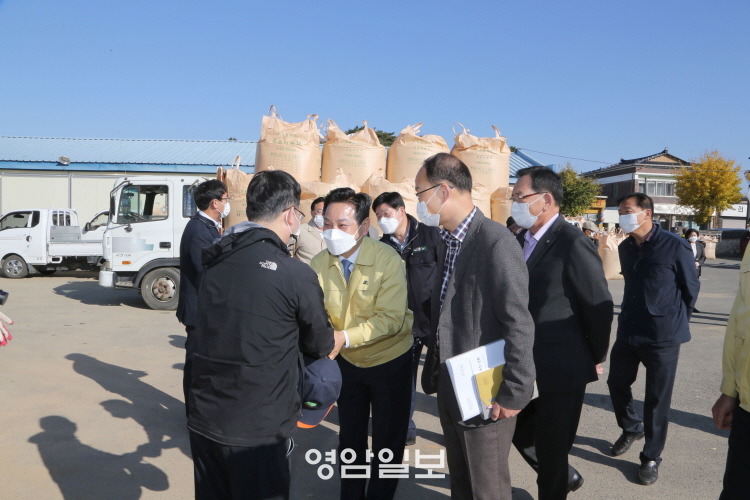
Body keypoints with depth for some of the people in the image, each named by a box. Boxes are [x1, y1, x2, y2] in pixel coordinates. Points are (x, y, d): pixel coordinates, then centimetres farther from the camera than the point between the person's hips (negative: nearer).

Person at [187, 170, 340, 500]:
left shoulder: (214, 261, 0)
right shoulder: (297, 275, -17)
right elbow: (323, 348, -2)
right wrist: (344, 336, 22)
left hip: (203, 420, 6)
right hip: (257, 430, -5)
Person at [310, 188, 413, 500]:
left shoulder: (387, 260, -25)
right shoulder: (319, 264, -14)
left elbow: (390, 319, -31)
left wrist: (343, 338, -42)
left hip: (389, 361, -3)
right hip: (348, 361, 4)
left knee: (388, 442, 11)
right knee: (350, 437, 22)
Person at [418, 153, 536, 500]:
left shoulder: (496, 241, -21)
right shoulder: (448, 241, 7)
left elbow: (519, 324, -22)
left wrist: (514, 393, -20)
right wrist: (434, 371, 12)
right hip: (449, 386, 8)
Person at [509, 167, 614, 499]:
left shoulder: (573, 245, -18)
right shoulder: (522, 240, 6)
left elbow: (600, 306, -14)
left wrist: (596, 358, -4)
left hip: (561, 369, -8)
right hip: (525, 366, 8)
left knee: (550, 449, 7)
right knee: (522, 434, 21)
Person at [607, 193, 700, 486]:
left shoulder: (674, 246, -12)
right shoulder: (625, 248, 5)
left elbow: (691, 289, -1)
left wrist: (675, 322, 7)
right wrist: (632, 318, 16)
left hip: (662, 336, -5)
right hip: (628, 332, 5)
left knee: (657, 398, 5)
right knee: (617, 383, 13)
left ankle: (651, 458, 21)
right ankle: (631, 428, 40)